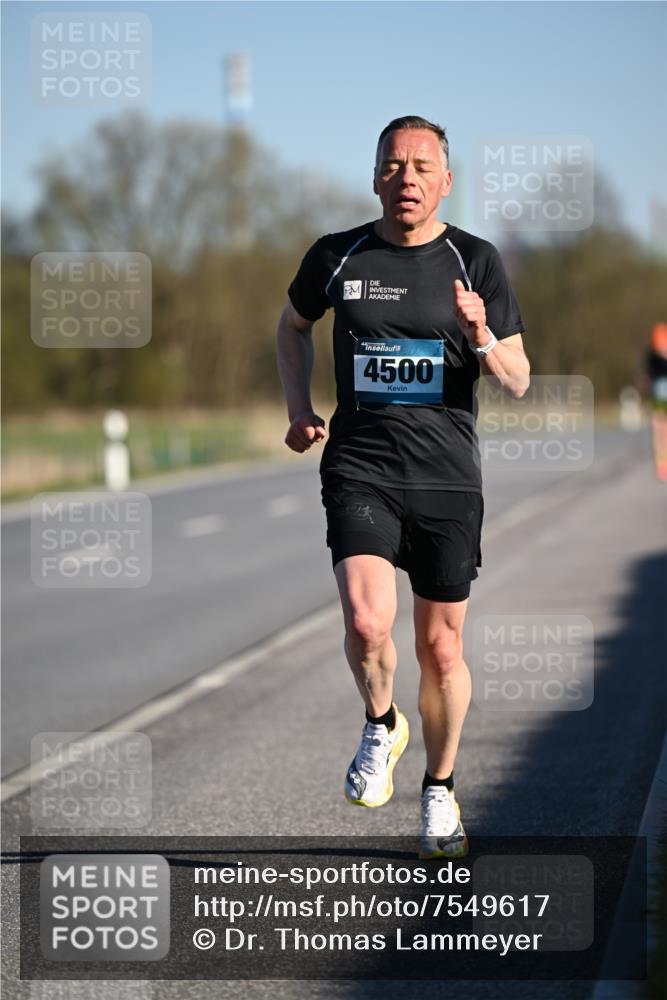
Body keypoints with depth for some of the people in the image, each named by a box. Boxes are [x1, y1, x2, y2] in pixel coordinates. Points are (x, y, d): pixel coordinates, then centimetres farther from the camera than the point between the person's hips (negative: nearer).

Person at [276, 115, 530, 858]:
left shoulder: (475, 261, 0)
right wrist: (298, 408, 10)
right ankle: (380, 725, 10)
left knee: (440, 647, 8)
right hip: (359, 470, 0)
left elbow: (517, 381, 2)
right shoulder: (337, 257, 2)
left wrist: (482, 339, -18)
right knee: (367, 624, -22)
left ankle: (439, 792, 29)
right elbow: (293, 326, 23)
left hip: (447, 477, 1)